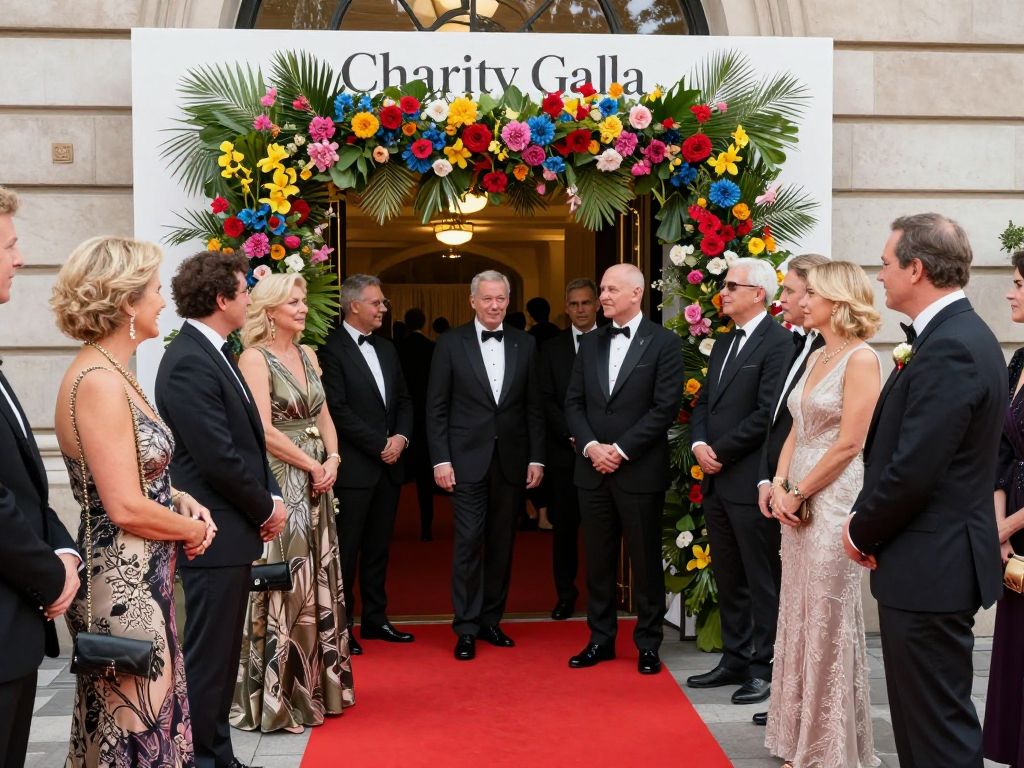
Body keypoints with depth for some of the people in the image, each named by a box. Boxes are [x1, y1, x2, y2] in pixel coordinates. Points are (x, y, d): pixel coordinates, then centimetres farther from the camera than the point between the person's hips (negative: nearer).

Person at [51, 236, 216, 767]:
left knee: (120, 725, 18)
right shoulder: (98, 383, -20)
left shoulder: (110, 374, 10)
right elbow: (127, 509, -23)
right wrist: (193, 528, -7)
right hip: (124, 587, -10)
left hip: (136, 580, 10)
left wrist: (181, 500, 2)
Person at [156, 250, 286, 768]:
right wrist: (266, 508, -9)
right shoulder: (188, 363, -18)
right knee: (207, 657, 1)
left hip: (235, 530, 10)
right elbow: (218, 457, -22)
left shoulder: (215, 354, 12)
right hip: (216, 534, -10)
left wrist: (269, 497, 2)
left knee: (223, 653, 17)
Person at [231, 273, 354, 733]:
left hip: (316, 482, 8)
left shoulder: (308, 355, 13)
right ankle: (279, 694, 9)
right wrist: (312, 466, -11)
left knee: (317, 579, 12)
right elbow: (264, 431, -16)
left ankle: (315, 684, 24)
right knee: (284, 582, -3)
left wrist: (332, 460, -2)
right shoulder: (255, 358, -9)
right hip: (278, 482, -7)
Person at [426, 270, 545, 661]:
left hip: (511, 460, 3)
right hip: (468, 459, -3)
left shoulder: (525, 344, 7)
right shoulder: (451, 343, 0)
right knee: (469, 541, -4)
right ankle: (466, 628, 6)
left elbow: (533, 406, 8)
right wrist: (441, 459, -7)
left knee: (502, 543, 9)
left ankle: (491, 620, 21)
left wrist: (536, 457, 3)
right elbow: (436, 407, -1)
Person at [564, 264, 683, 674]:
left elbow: (666, 407, -11)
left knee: (646, 561, 5)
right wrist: (591, 447, -7)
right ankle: (601, 639, 22)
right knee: (598, 560, 10)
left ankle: (648, 644, 17)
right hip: (593, 469, 5)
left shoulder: (664, 342, -4)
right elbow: (573, 402, 9)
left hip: (640, 471, -4)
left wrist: (621, 449, -14)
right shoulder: (590, 343, 11)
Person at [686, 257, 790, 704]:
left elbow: (767, 413, -18)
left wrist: (721, 452, -12)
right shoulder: (723, 344, 17)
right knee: (728, 579, 15)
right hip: (717, 481, 9)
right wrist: (699, 444, -1)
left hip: (750, 481, -9)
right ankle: (735, 660, 25)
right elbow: (703, 404, 18)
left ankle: (765, 668, 11)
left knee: (762, 580, 2)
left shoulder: (778, 342, -11)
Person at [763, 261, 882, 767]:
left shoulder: (861, 359, -11)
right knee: (798, 621, 13)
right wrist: (779, 486, 0)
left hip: (834, 501, -8)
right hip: (798, 500, 8)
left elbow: (849, 444, -17)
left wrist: (799, 494, -12)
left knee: (828, 626, 0)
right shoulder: (815, 358, 14)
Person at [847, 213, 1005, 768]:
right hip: (935, 561, 10)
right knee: (925, 719, 19)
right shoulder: (958, 336, 12)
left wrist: (862, 532, -7)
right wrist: (870, 525, 4)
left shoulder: (950, 349, -20)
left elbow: (912, 471, -24)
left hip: (929, 569, -10)